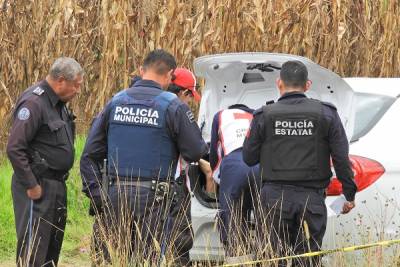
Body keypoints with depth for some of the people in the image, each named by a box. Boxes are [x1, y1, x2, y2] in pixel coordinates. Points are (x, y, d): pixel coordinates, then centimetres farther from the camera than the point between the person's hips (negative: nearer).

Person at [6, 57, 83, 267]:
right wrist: (31, 186, -20)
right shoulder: (34, 103, -19)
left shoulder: (59, 103, 12)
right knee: (34, 247, -10)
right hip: (38, 187, -10)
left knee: (53, 245, 14)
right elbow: (14, 149, -23)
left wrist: (60, 181, 17)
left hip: (57, 185, 10)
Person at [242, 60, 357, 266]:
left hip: (275, 197, -1)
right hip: (311, 199, 1)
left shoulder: (264, 116, -2)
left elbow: (249, 158, 3)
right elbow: (341, 158, -2)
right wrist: (350, 194, 6)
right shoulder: (326, 114, -1)